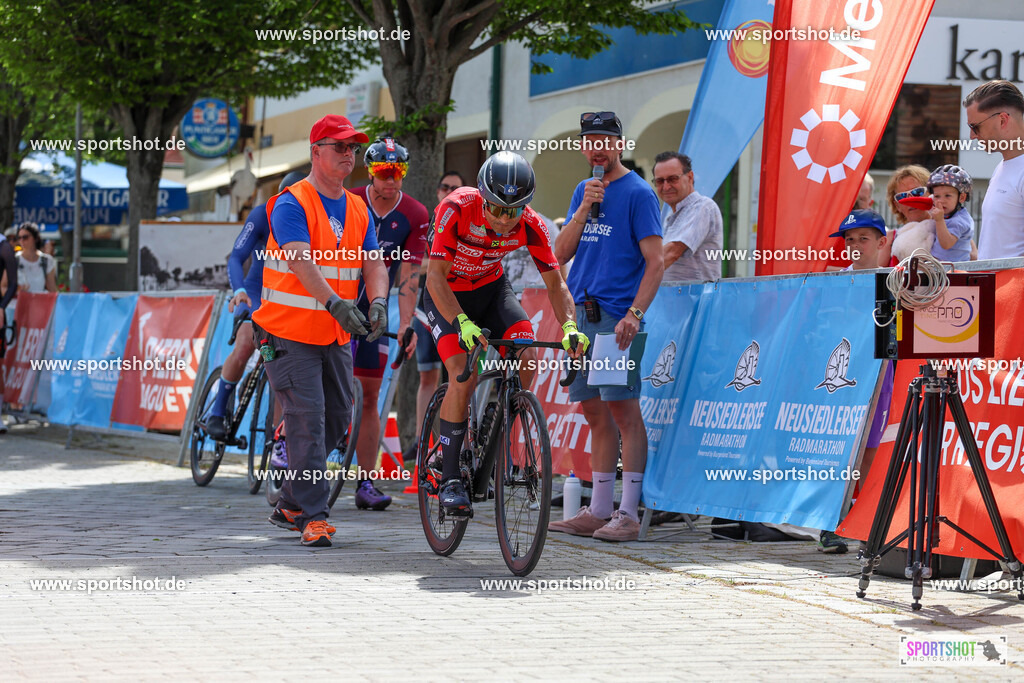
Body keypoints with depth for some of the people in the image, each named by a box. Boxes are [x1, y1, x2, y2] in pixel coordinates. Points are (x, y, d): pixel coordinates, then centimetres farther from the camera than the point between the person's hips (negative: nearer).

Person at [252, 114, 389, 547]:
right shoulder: (291, 204, -12)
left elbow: (373, 262, 3)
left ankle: (290, 505, 24)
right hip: (290, 333, -7)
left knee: (337, 419, 10)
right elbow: (302, 261, -26)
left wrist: (378, 301, -19)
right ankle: (314, 516, -8)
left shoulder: (357, 210, 11)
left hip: (336, 335, 7)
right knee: (307, 421, -11)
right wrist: (334, 303, -40)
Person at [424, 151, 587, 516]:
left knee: (527, 356, -20)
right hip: (447, 295, -4)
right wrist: (463, 324, -48)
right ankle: (449, 479, -13)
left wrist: (569, 327, -33)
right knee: (464, 376, -22)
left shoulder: (530, 224, -21)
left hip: (492, 288, 4)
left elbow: (555, 281, -15)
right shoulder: (457, 208, -32)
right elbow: (435, 276, -34)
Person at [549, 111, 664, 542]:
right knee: (595, 413, 9)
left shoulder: (637, 192, -4)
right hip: (582, 312, 7)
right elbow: (561, 252, 11)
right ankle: (597, 511, 13)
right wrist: (585, 208, -3)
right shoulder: (583, 191, 17)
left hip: (616, 314, -7)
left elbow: (655, 261, -10)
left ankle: (628, 515, -8)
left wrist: (634, 315, -20)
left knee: (623, 409, -8)